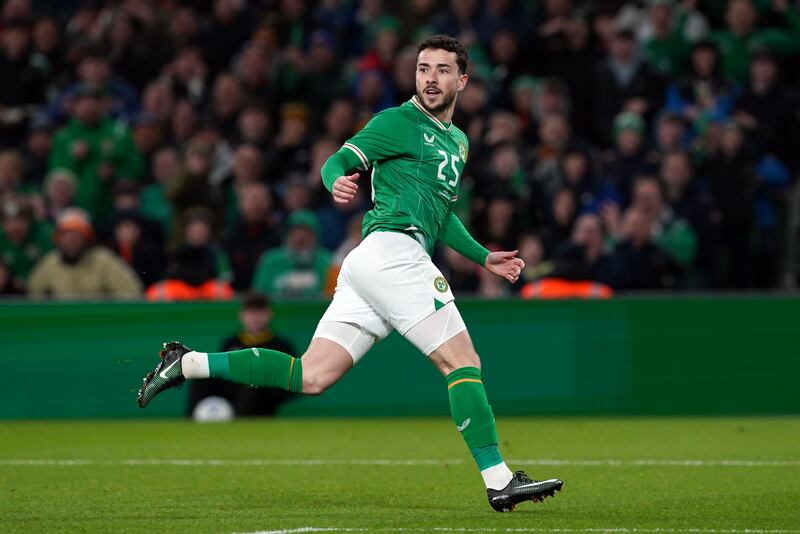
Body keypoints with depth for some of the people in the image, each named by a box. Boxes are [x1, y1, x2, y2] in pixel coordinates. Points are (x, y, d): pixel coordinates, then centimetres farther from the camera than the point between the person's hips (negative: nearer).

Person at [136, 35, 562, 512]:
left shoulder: (458, 142, 28)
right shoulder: (399, 121, 1)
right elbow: (339, 161, -5)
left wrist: (484, 257, 30)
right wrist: (338, 182, -27)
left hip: (370, 266, 9)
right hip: (392, 250, -9)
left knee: (311, 377, 0)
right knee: (463, 362, -10)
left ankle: (187, 363, 3)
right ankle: (499, 481, -11)